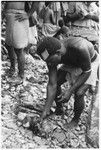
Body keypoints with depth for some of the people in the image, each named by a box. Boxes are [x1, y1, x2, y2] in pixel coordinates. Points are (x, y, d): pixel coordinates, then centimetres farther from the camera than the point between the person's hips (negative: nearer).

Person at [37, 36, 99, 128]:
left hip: (90, 63, -5)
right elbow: (52, 85, -21)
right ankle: (59, 109, 21)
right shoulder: (52, 55, -26)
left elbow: (86, 72, -27)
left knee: (79, 93, -19)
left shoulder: (79, 49, -44)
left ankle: (76, 120, 8)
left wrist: (70, 92, -30)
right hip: (71, 64, 5)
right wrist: (46, 111, -20)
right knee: (56, 82, -5)